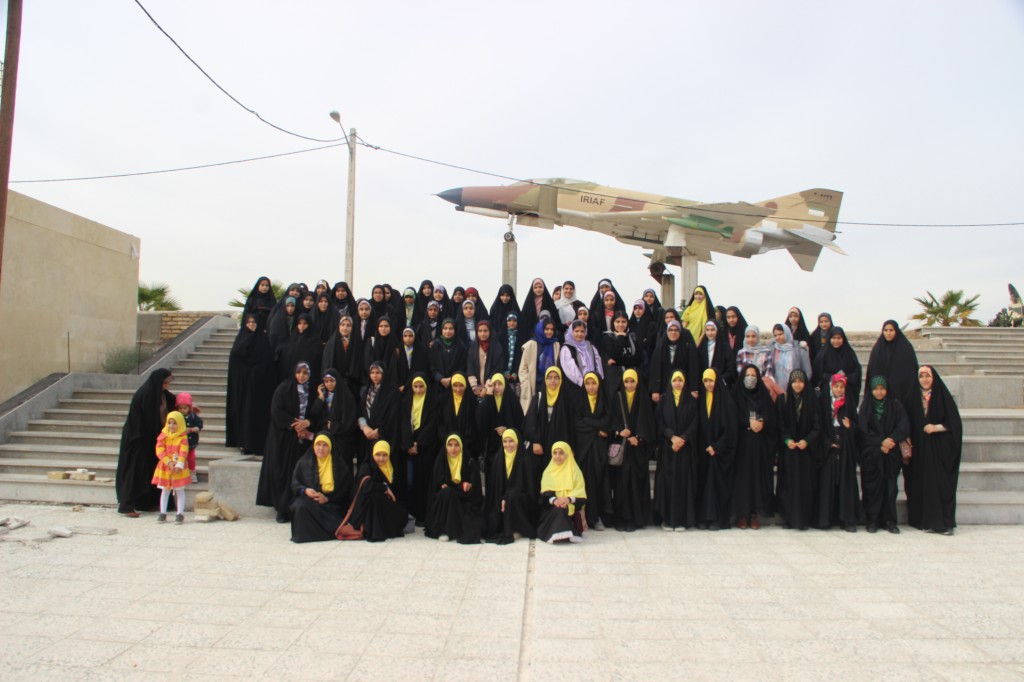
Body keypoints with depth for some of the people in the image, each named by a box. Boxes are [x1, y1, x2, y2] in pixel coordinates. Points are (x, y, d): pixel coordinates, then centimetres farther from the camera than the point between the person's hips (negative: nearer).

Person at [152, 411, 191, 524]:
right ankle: (163, 513, 18)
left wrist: (179, 464, -25)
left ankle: (180, 514, 8)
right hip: (165, 468, 3)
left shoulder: (183, 437, -6)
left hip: (179, 468, -3)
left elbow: (183, 452, -13)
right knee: (165, 490, 11)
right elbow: (160, 451, -8)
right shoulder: (163, 436, 0)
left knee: (180, 490, 3)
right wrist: (168, 462, -18)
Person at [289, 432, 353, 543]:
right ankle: (305, 533, -13)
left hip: (331, 502, -1)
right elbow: (295, 483, 8)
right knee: (301, 506, -35)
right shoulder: (304, 462, 11)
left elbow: (344, 489, 3)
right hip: (308, 498, 1)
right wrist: (305, 490, -14)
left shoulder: (339, 463, 7)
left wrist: (327, 498, -13)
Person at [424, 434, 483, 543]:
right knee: (446, 492, -30)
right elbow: (440, 483, -5)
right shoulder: (440, 461, 3)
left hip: (466, 501, -1)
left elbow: (474, 486, -7)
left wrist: (450, 485, -23)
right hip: (444, 499, 1)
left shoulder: (470, 462, -2)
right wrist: (462, 486, -21)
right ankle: (444, 530, -25)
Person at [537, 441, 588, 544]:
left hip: (571, 506, 0)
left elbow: (580, 494, -4)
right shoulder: (548, 471, 14)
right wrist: (554, 500, -27)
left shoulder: (575, 471, 10)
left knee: (563, 508, -34)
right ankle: (558, 534, -35)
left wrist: (569, 499, -26)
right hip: (552, 507, 0)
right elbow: (545, 492, -2)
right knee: (558, 509, -34)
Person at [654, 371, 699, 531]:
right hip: (667, 447, 0)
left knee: (684, 480, -2)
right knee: (667, 480, -3)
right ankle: (666, 519, 2)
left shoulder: (692, 401, 7)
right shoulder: (663, 401, 8)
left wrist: (682, 439, -13)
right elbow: (660, 423, 1)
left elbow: (695, 423, 0)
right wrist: (672, 437, -13)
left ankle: (682, 519, 3)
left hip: (686, 447, 0)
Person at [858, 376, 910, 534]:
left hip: (891, 454, 1)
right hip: (871, 454, -1)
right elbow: (863, 430, -2)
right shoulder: (866, 406, 5)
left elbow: (904, 427, -3)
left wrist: (890, 440, -18)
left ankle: (889, 520, 7)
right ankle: (872, 520, 5)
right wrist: (880, 444, -12)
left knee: (890, 486, -1)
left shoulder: (895, 406, 6)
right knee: (872, 486, -1)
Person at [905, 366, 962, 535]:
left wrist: (936, 427, -16)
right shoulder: (913, 398, 8)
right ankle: (927, 521, 7)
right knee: (923, 484, 1)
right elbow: (908, 424, 8)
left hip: (940, 449, -2)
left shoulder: (943, 397, 1)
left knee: (942, 484, -5)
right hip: (920, 449, 2)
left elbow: (954, 422, -2)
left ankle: (945, 522, 1)